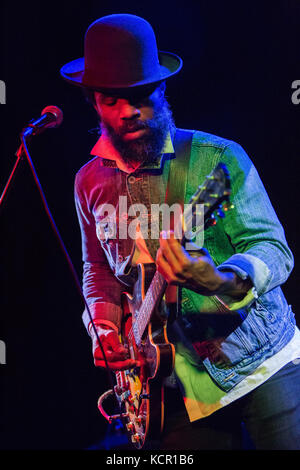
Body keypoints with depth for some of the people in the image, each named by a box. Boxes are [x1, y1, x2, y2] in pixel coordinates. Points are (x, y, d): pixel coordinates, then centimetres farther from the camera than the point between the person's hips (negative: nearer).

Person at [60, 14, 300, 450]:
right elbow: (97, 268, 17)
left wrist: (222, 282, -35)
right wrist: (103, 324, -1)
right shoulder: (90, 182, 3)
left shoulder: (219, 158, -11)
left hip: (261, 362, -3)